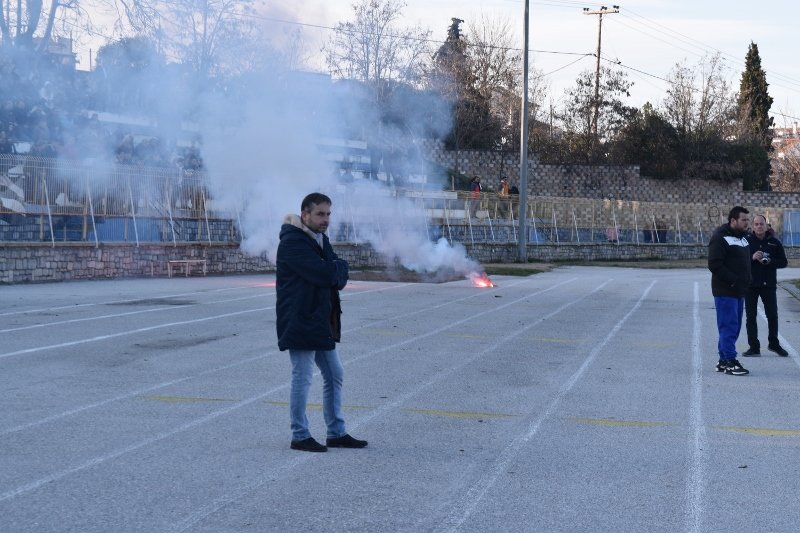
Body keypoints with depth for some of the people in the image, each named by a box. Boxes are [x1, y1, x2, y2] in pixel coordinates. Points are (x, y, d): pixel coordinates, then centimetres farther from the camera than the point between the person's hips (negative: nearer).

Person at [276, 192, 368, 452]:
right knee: (302, 378, -3)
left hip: (321, 321, 10)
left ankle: (336, 433, 20)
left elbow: (340, 276, 9)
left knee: (334, 375, 12)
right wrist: (338, 267, -5)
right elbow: (325, 274, -25)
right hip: (300, 321, -10)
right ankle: (300, 436, 7)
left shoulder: (320, 239, 15)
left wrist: (334, 269, -13)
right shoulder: (293, 242, -16)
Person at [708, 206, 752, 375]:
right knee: (729, 326, -9)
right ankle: (730, 362, -8)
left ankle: (723, 361, 19)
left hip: (739, 291, 9)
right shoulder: (720, 237, -12)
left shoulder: (743, 237, 17)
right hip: (725, 291, -9)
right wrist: (732, 280, -21)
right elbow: (714, 264, -20)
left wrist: (746, 281, 7)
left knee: (734, 327, 12)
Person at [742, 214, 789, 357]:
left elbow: (783, 262, 3)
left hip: (769, 285, 1)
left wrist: (770, 262, -14)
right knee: (751, 317, 2)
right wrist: (752, 258, -19)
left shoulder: (774, 242, 2)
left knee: (772, 315, 8)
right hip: (750, 285, -1)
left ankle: (773, 343, 27)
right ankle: (754, 347, 8)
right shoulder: (747, 241, -1)